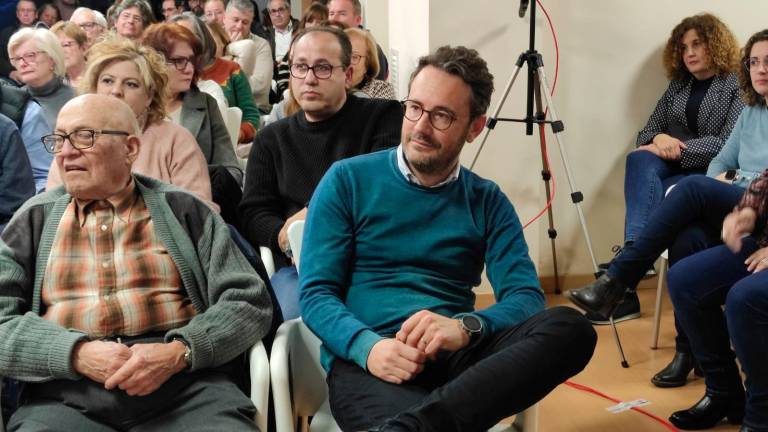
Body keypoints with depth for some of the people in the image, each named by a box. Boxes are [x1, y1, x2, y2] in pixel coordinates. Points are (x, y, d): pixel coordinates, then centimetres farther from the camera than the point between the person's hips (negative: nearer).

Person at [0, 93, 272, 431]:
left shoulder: (182, 210, 11)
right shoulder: (34, 220, 14)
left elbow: (249, 302, 5)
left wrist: (179, 353, -11)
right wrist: (77, 354, -11)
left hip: (187, 387, 0)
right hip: (66, 399, 1)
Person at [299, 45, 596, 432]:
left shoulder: (488, 201, 14)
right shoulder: (347, 180, 7)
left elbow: (526, 298, 3)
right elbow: (316, 293, 1)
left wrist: (466, 327, -20)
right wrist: (368, 346, -20)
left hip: (456, 356, 7)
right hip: (367, 360, -6)